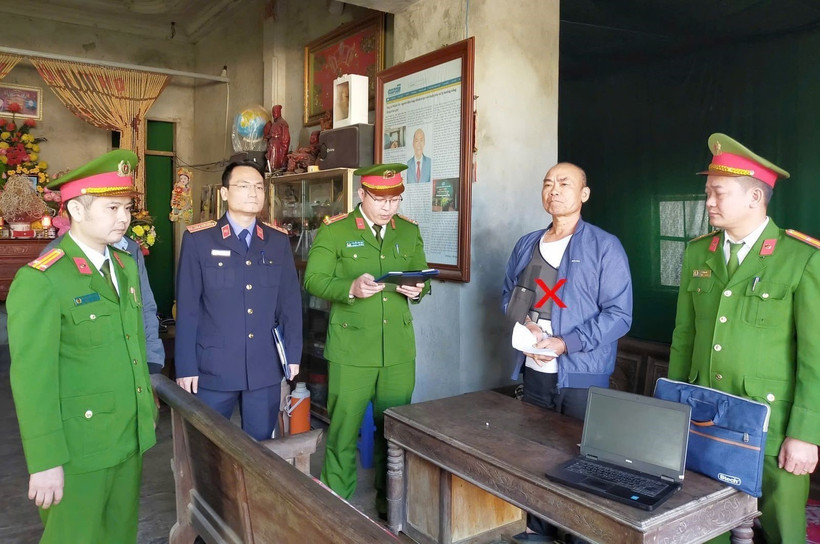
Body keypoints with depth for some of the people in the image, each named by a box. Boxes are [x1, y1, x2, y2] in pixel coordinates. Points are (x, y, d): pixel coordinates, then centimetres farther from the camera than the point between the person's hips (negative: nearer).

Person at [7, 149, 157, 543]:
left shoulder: (126, 266, 7)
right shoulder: (39, 281, -17)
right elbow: (32, 377, -18)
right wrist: (44, 462, -17)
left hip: (131, 436, 7)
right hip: (79, 445, -7)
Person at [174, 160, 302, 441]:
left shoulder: (279, 241, 5)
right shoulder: (198, 239, -4)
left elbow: (290, 301, 7)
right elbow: (187, 307, -4)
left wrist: (292, 353, 4)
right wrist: (186, 366, -5)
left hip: (266, 367, 2)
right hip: (214, 367, -2)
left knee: (261, 444, 13)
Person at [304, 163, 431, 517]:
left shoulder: (409, 231, 10)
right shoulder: (334, 230, -3)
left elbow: (421, 278, 15)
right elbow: (313, 280, -5)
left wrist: (417, 290, -8)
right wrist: (350, 288, -22)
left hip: (399, 350, 4)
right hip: (351, 348, -3)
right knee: (343, 430, 4)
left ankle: (389, 500, 32)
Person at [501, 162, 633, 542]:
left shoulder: (604, 246, -7)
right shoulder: (526, 245, 9)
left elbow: (618, 315, -12)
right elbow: (508, 296, 17)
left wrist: (565, 343, -21)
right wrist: (526, 323, -5)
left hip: (582, 376, -5)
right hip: (534, 371, 5)